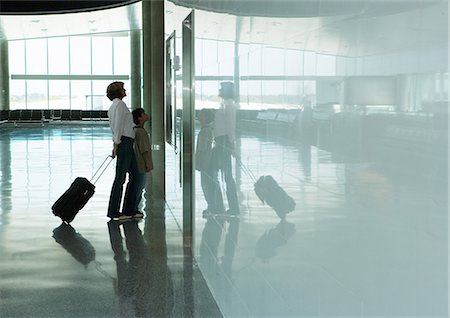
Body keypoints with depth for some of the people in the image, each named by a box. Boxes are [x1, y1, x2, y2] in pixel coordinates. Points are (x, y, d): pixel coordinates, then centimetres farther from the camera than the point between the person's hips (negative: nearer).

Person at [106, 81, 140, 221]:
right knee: (120, 178, -8)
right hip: (124, 142, -10)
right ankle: (113, 212, -5)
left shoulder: (113, 106, 23)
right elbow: (118, 125, -15)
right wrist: (117, 143, -17)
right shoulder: (120, 104, -8)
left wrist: (116, 144, 16)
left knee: (134, 175, 13)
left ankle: (129, 209, 17)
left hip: (128, 144, 10)